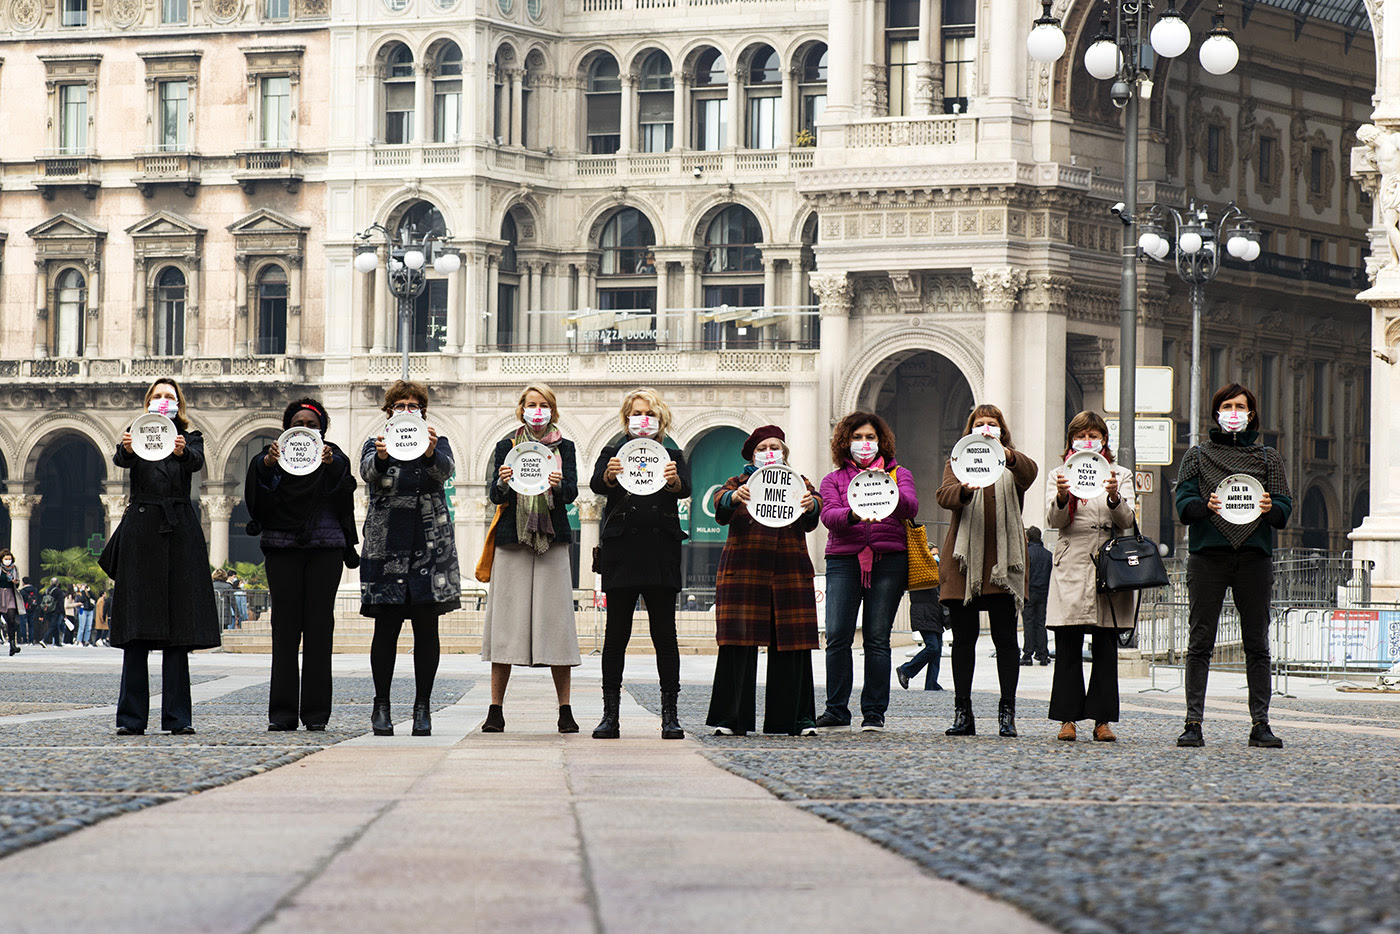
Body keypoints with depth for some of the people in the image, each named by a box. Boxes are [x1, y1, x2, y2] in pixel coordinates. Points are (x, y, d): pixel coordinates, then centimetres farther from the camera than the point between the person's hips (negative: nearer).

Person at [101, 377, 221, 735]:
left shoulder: (190, 438, 12)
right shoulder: (137, 436, 11)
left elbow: (197, 462, -11)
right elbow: (121, 460, -11)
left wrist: (182, 451, -35)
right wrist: (126, 449, -35)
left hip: (179, 532, 0)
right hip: (141, 531, 0)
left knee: (178, 627, -1)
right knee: (136, 627, -3)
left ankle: (177, 717, 1)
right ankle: (131, 717, -2)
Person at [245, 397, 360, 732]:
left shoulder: (334, 459, 11)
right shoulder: (275, 458, 12)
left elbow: (344, 491, -9)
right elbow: (259, 494, -7)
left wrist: (331, 466, -28)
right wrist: (266, 465, -26)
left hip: (325, 548, 0)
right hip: (282, 547, 0)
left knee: (319, 626, -3)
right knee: (285, 627, -4)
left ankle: (316, 711, 0)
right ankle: (282, 712, -2)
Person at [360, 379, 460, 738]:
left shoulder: (438, 442, 9)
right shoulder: (376, 443, 9)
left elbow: (445, 470, -13)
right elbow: (367, 473, -13)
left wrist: (430, 452, -36)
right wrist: (381, 456, -36)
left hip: (431, 545, 0)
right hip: (387, 544, 0)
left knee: (427, 627, -2)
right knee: (386, 626, -3)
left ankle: (422, 708, 3)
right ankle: (381, 706, 4)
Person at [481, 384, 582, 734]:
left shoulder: (564, 448, 10)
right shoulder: (506, 446, 9)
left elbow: (571, 494, -1)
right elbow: (494, 495, 1)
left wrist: (558, 485, -23)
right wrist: (503, 483, -21)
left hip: (552, 540, 0)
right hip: (513, 539, 0)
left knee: (556, 619, -5)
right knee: (506, 620, -5)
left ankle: (565, 711, -2)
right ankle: (495, 710, -4)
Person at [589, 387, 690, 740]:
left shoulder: (672, 456, 14)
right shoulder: (613, 453, 13)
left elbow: (686, 489, -6)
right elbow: (597, 484, -7)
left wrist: (673, 480, -30)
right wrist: (610, 475, -31)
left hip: (661, 551, 0)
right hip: (621, 550, 0)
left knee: (664, 632, -2)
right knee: (616, 633, -2)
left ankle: (670, 714, 1)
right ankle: (610, 714, 0)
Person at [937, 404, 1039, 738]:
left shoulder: (1014, 466, 11)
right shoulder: (957, 464, 14)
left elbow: (1030, 472, -14)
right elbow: (945, 495, -6)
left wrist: (1007, 456, -35)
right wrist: (966, 489, -29)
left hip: (1003, 560, -1)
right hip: (964, 559, 1)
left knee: (1005, 638, -2)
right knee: (963, 638, 2)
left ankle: (1007, 712, 0)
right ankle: (962, 714, 5)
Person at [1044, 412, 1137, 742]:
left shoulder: (1121, 475, 12)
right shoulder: (1059, 475, 12)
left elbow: (1126, 520, -1)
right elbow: (1054, 520, -2)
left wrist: (1114, 496, -22)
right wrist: (1062, 496, -23)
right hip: (1070, 570, 0)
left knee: (1105, 649, 1)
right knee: (1067, 648, -3)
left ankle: (1102, 719, 4)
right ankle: (1067, 718, 1)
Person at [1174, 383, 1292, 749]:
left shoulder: (1268, 457, 16)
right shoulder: (1198, 456, 13)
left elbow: (1285, 509, 7)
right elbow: (1183, 505, 2)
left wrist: (1270, 508, -15)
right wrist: (1206, 506, -19)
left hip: (1255, 556, 1)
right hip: (1208, 555, -1)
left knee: (1257, 644, 0)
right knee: (1200, 642, -4)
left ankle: (1260, 724, 2)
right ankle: (1193, 723, -5)